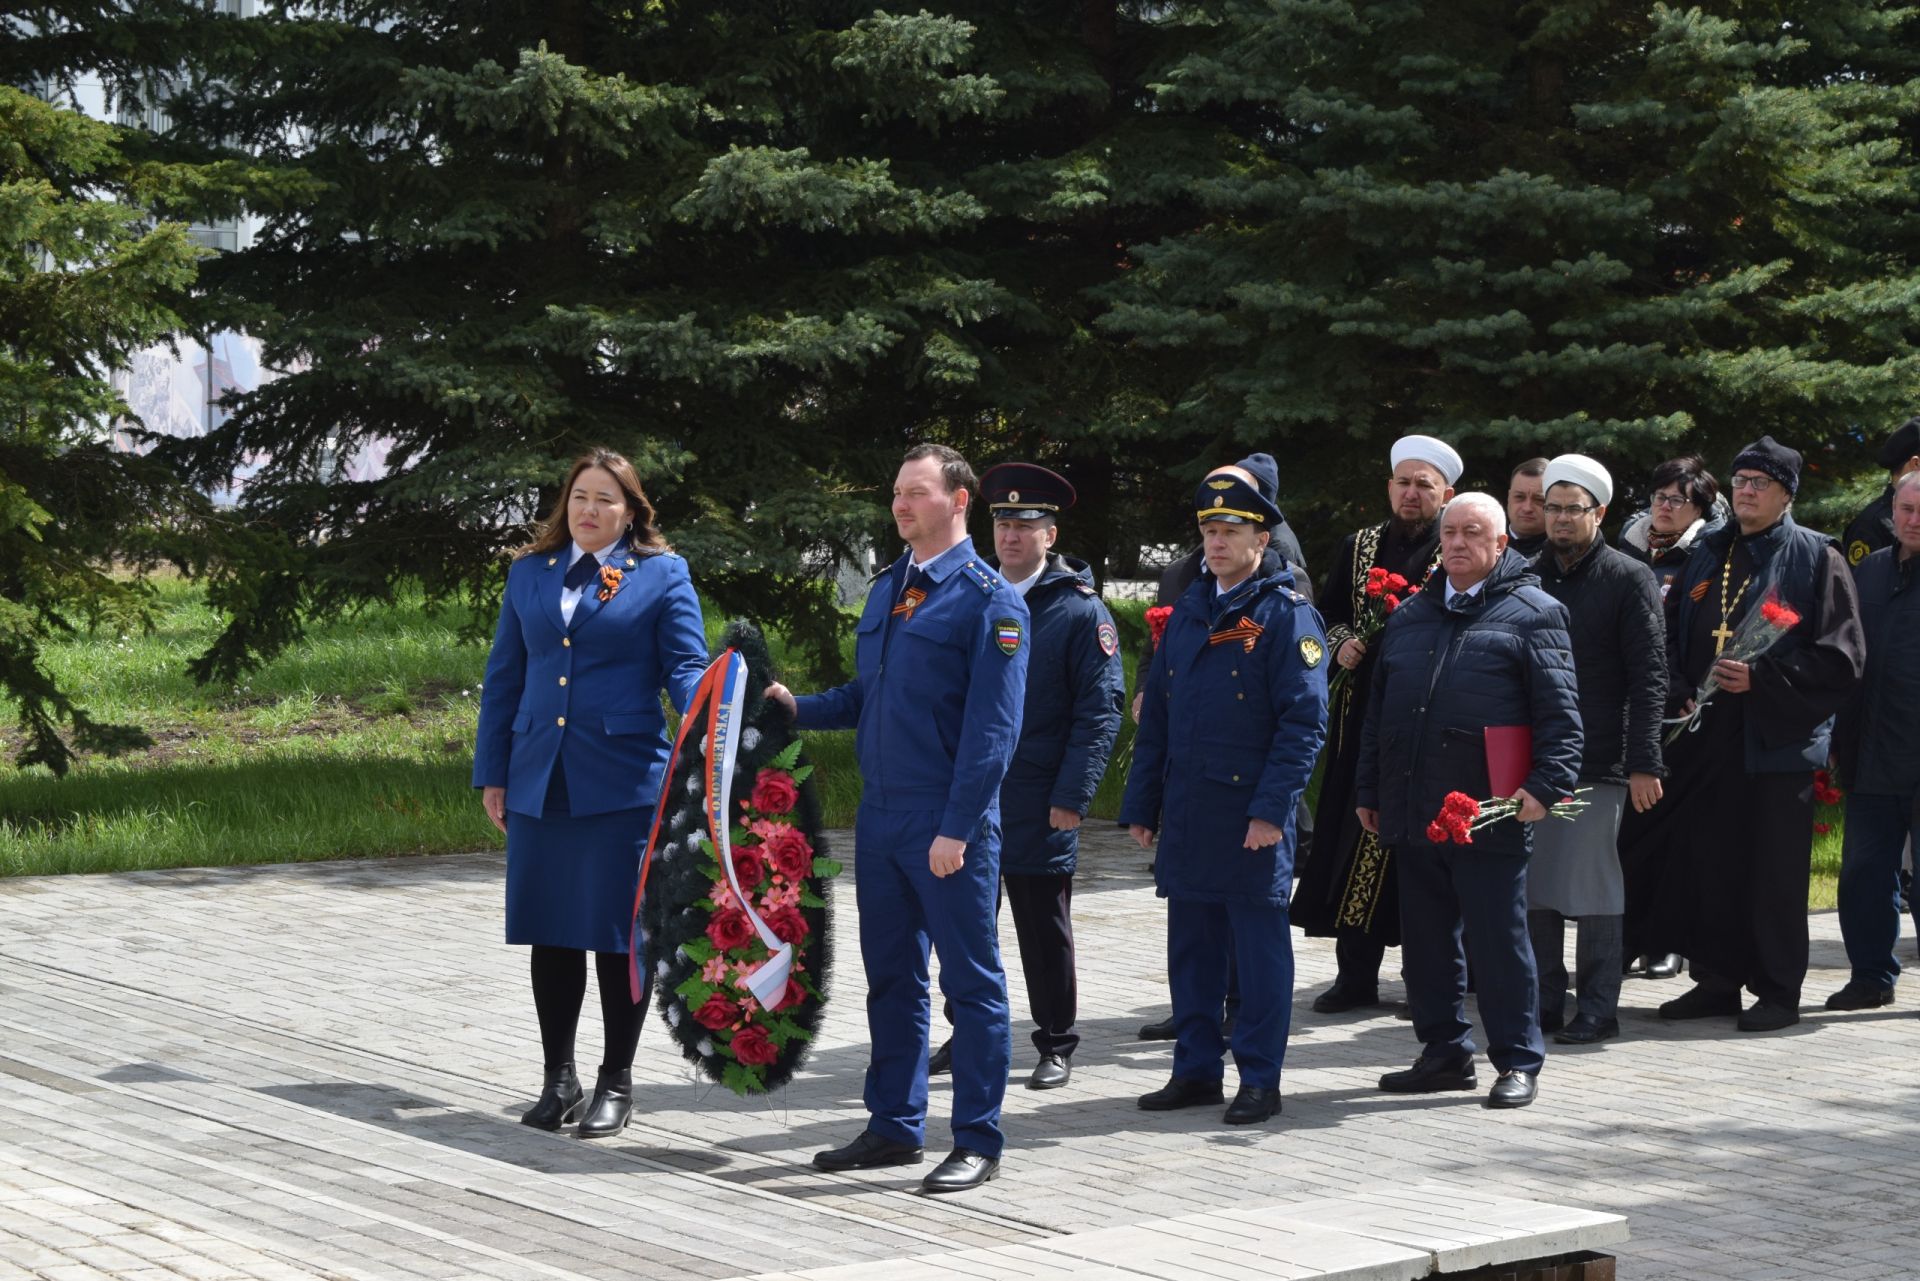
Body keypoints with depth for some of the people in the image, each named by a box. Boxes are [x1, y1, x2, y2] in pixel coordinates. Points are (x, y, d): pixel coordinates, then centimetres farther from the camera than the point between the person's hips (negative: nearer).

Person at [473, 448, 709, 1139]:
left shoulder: (662, 575, 4)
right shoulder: (529, 572, 13)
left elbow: (685, 667, -2)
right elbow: (504, 677, 16)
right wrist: (491, 773, 11)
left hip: (623, 782, -3)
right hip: (540, 784, 4)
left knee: (620, 935, 1)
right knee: (550, 933, 8)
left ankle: (616, 1083, 13)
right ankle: (559, 1079, 20)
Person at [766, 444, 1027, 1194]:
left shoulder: (988, 599, -9)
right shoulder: (887, 589, 14)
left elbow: (992, 729, -13)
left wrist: (957, 828, -18)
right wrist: (798, 708, 4)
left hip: (949, 828, -7)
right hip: (880, 817, 7)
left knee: (971, 983, 0)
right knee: (890, 977, 13)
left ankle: (978, 1143, 5)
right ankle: (894, 1126, 22)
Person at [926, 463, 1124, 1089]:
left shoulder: (1080, 610, -4)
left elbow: (1100, 709, -8)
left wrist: (1072, 796, -15)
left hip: (1040, 804, -4)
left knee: (1045, 931, 4)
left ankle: (1056, 1047, 14)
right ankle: (966, 1037, 23)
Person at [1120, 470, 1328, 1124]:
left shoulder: (1288, 615, -6)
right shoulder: (1188, 611, 14)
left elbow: (1303, 721, -11)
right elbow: (1155, 714, 17)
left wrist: (1271, 808, -18)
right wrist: (1141, 805, 12)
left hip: (1251, 815, -6)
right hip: (1186, 815, 6)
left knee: (1259, 948, 1)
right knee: (1190, 946, 11)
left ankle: (1260, 1079, 7)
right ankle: (1196, 1069, 21)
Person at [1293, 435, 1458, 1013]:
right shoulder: (1359, 547, 13)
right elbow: (1328, 611, 21)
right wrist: (1342, 643, 2)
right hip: (1363, 713, 4)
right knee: (1356, 835, 3)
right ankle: (1357, 974, 9)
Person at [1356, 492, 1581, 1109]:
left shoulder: (1531, 613, 0)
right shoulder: (1410, 616, 18)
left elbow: (1560, 713, -6)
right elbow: (1378, 711, 22)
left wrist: (1546, 785, -17)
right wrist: (1368, 791, 19)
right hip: (1413, 816, 6)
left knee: (1500, 941, -2)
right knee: (1427, 941, 10)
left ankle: (1518, 1062, 6)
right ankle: (1444, 1052, 21)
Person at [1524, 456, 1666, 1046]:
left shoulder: (1629, 579, -1)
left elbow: (1649, 678, -6)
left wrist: (1643, 763, -14)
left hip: (1598, 763, -5)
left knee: (1592, 887, -3)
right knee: (1533, 886, 6)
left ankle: (1597, 1009, 4)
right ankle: (1543, 1003, 15)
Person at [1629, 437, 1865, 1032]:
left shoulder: (1816, 558, -1)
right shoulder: (1707, 555, 15)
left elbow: (1839, 654, -7)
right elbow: (1672, 637, 17)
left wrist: (1761, 679, -16)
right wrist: (1679, 694, -1)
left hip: (1778, 737, -5)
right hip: (1707, 735, 5)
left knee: (1774, 871, -2)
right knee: (1707, 863, 7)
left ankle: (1778, 990, 7)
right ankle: (1716, 981, 17)